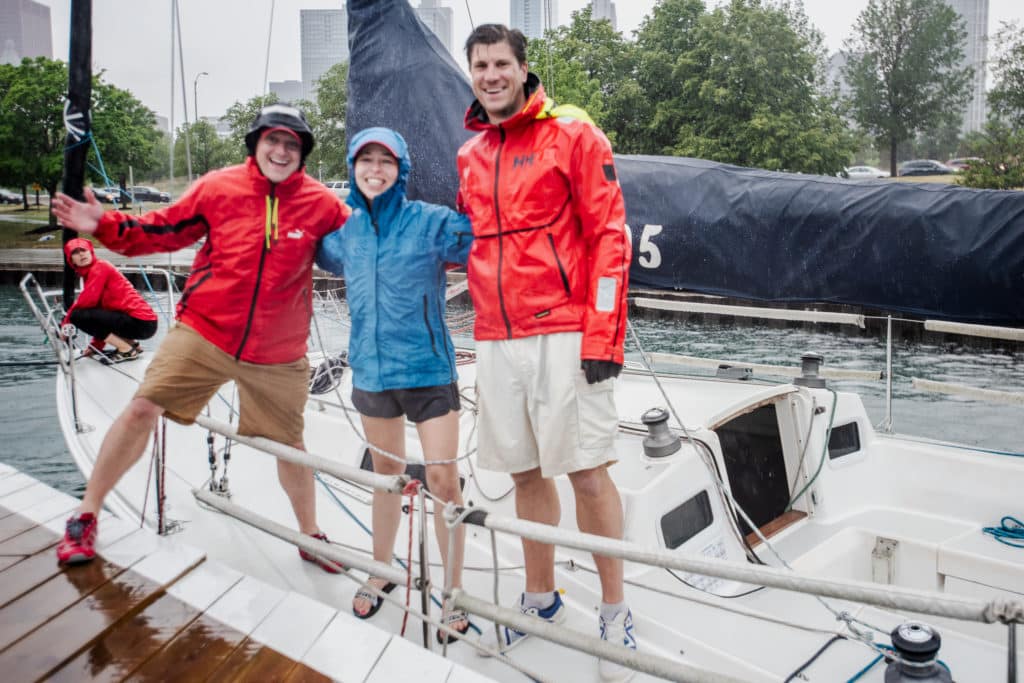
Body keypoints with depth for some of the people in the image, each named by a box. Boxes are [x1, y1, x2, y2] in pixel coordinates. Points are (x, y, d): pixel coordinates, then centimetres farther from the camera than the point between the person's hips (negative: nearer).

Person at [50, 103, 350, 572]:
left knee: (288, 444, 11)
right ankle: (87, 514, 16)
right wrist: (106, 226, -6)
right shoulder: (219, 188, -4)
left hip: (277, 354, 0)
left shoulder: (322, 204, -5)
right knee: (142, 410, -7)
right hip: (204, 331, 0)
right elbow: (164, 230, 4)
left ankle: (310, 535, 34)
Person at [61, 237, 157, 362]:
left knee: (78, 315, -13)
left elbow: (87, 301, -15)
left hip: (140, 322, -10)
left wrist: (65, 323, -3)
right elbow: (99, 306, 20)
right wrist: (96, 345, 18)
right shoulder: (89, 273, 21)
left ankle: (126, 350, -7)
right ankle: (131, 344, 14)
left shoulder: (100, 267, -5)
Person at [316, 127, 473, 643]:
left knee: (442, 479, -2)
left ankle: (454, 591, 14)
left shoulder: (431, 221, -8)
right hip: (371, 369, 4)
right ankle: (380, 570, 38)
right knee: (386, 473, 19)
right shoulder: (346, 231, 6)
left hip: (427, 368, -4)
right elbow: (324, 256, 28)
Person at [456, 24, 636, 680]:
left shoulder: (572, 134, -2)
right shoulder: (470, 156, 15)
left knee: (587, 472, -2)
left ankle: (615, 612, 16)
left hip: (564, 333, -5)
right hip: (496, 340, 5)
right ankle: (541, 596, 30)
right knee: (526, 472, 12)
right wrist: (488, 324, 16)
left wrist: (603, 336, -14)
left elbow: (610, 235, -7)